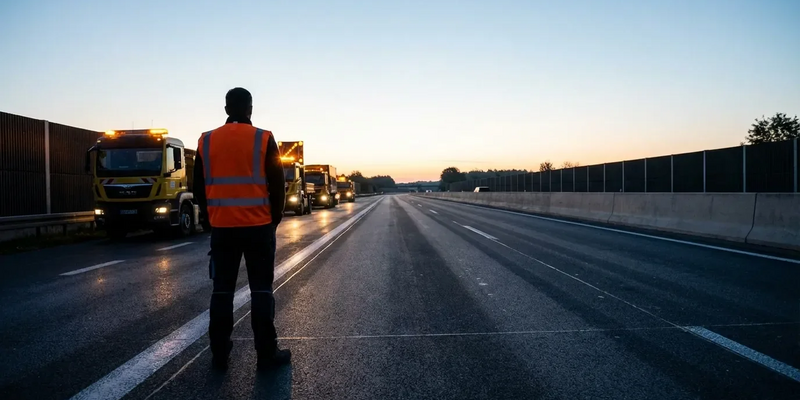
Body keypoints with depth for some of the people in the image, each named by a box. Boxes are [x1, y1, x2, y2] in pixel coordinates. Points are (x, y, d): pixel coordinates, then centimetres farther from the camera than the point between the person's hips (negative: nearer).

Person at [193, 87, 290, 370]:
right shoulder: (264, 139, -6)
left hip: (221, 227, 3)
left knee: (222, 290, 11)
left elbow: (199, 187, 9)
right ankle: (267, 354, 6)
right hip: (258, 225, -3)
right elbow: (277, 184, -4)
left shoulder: (206, 141, 4)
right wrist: (275, 218, 9)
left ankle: (219, 355, 16)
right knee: (261, 289, 4)